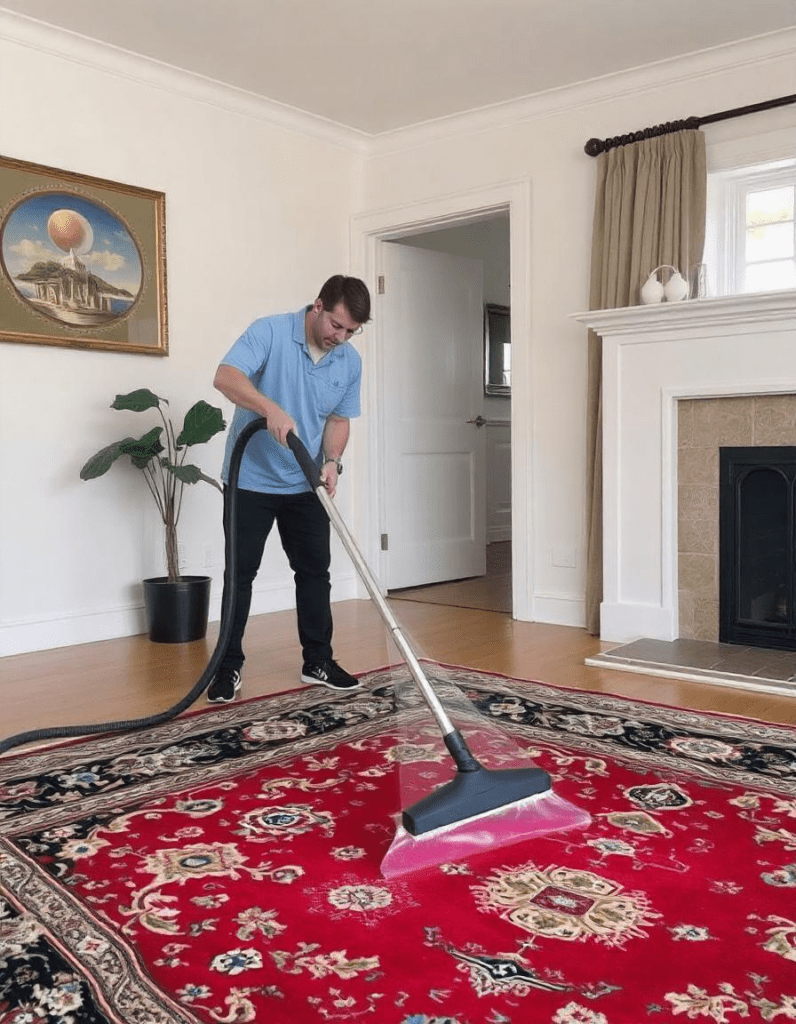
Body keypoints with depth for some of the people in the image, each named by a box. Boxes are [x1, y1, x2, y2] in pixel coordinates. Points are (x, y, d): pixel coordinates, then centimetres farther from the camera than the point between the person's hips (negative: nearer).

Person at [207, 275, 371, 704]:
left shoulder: (350, 362, 0)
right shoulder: (270, 331, -16)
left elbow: (339, 418, 7)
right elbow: (226, 377, -28)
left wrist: (331, 461, -11)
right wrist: (272, 408, -43)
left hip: (305, 484, 5)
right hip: (251, 479, -4)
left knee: (315, 570, 7)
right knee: (240, 572, 1)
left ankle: (318, 660, 19)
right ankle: (229, 665, 12)